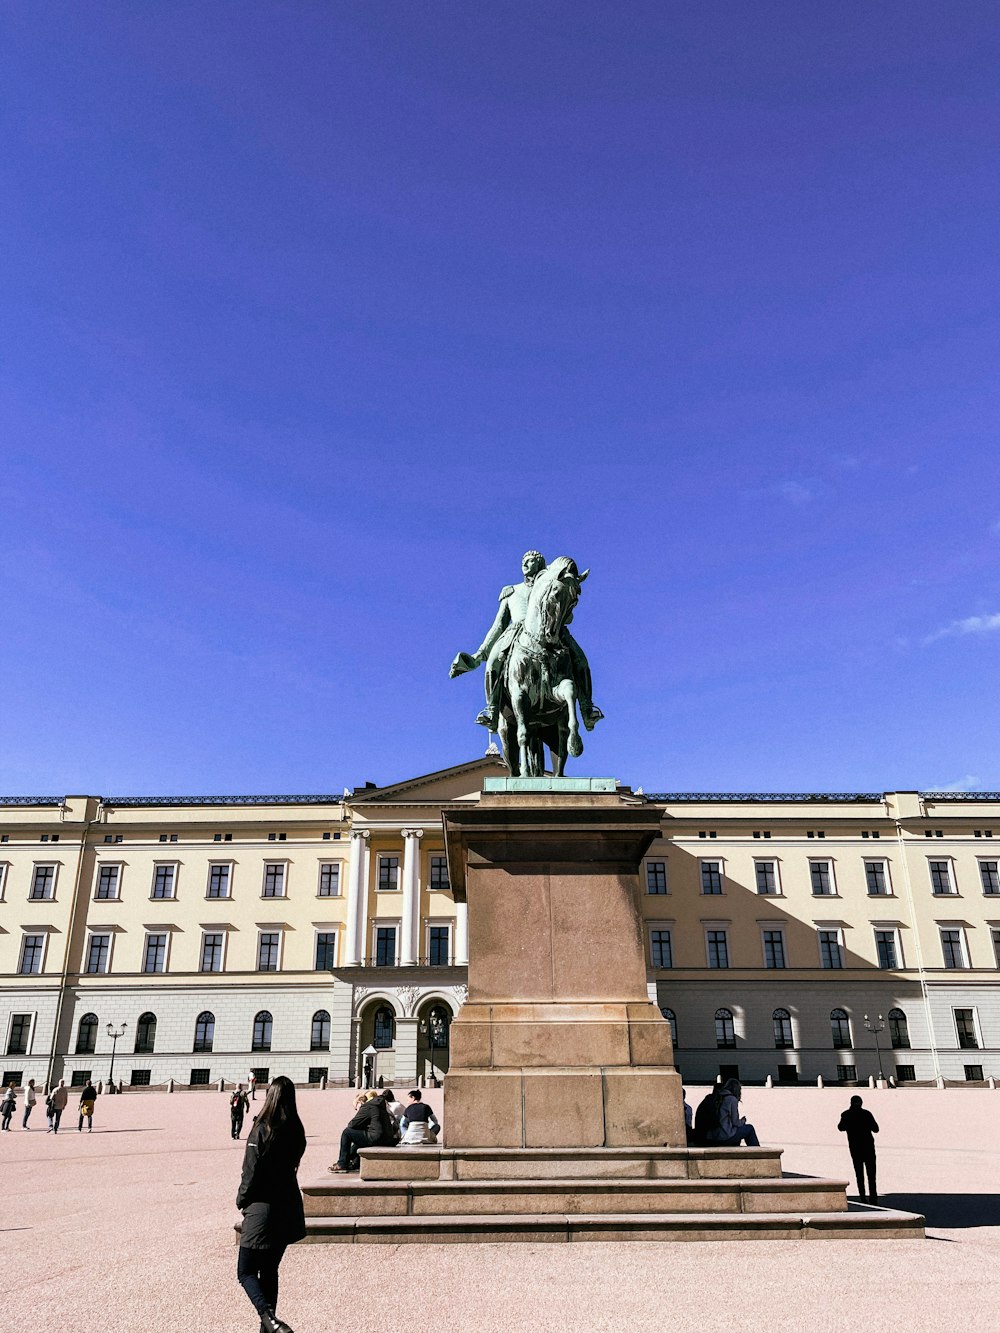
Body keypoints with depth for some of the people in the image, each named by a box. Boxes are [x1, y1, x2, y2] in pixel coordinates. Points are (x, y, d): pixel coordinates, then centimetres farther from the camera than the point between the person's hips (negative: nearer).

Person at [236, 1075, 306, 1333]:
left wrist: (242, 1200, 2)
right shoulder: (296, 1130, 1)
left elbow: (251, 1171, -14)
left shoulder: (262, 1129, -17)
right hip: (288, 1208, 6)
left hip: (262, 1207, -6)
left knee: (246, 1271, 3)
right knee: (269, 1270, 19)